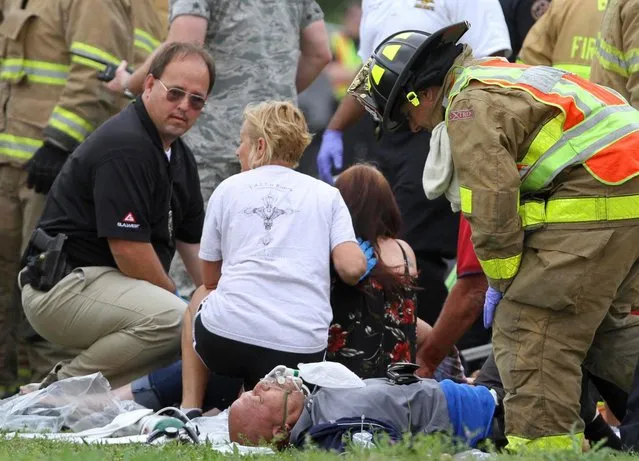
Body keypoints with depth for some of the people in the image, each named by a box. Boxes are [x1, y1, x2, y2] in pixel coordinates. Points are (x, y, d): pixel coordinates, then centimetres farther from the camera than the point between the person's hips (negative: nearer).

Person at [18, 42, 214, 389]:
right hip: (61, 286, -11)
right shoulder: (125, 145, -18)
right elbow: (129, 248, -20)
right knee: (172, 319, -31)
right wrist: (175, 297, -7)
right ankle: (67, 385, -12)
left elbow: (194, 243, 17)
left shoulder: (179, 156, 15)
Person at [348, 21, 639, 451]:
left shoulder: (471, 105, -6)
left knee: (527, 332, -6)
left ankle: (540, 442, -8)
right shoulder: (505, 77, 26)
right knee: (603, 324, 23)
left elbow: (492, 200, -14)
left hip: (591, 207, -10)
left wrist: (504, 280, -2)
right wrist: (510, 276, 21)